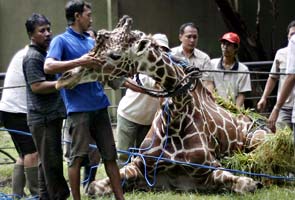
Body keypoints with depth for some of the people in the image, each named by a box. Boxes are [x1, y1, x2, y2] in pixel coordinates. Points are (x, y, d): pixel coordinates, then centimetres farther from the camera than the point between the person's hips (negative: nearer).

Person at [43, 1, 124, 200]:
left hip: (100, 105, 6)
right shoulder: (61, 41, -1)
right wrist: (79, 62, -25)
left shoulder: (91, 41, 18)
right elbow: (48, 66, -18)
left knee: (110, 154, 6)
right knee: (78, 156, -5)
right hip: (79, 107, -6)